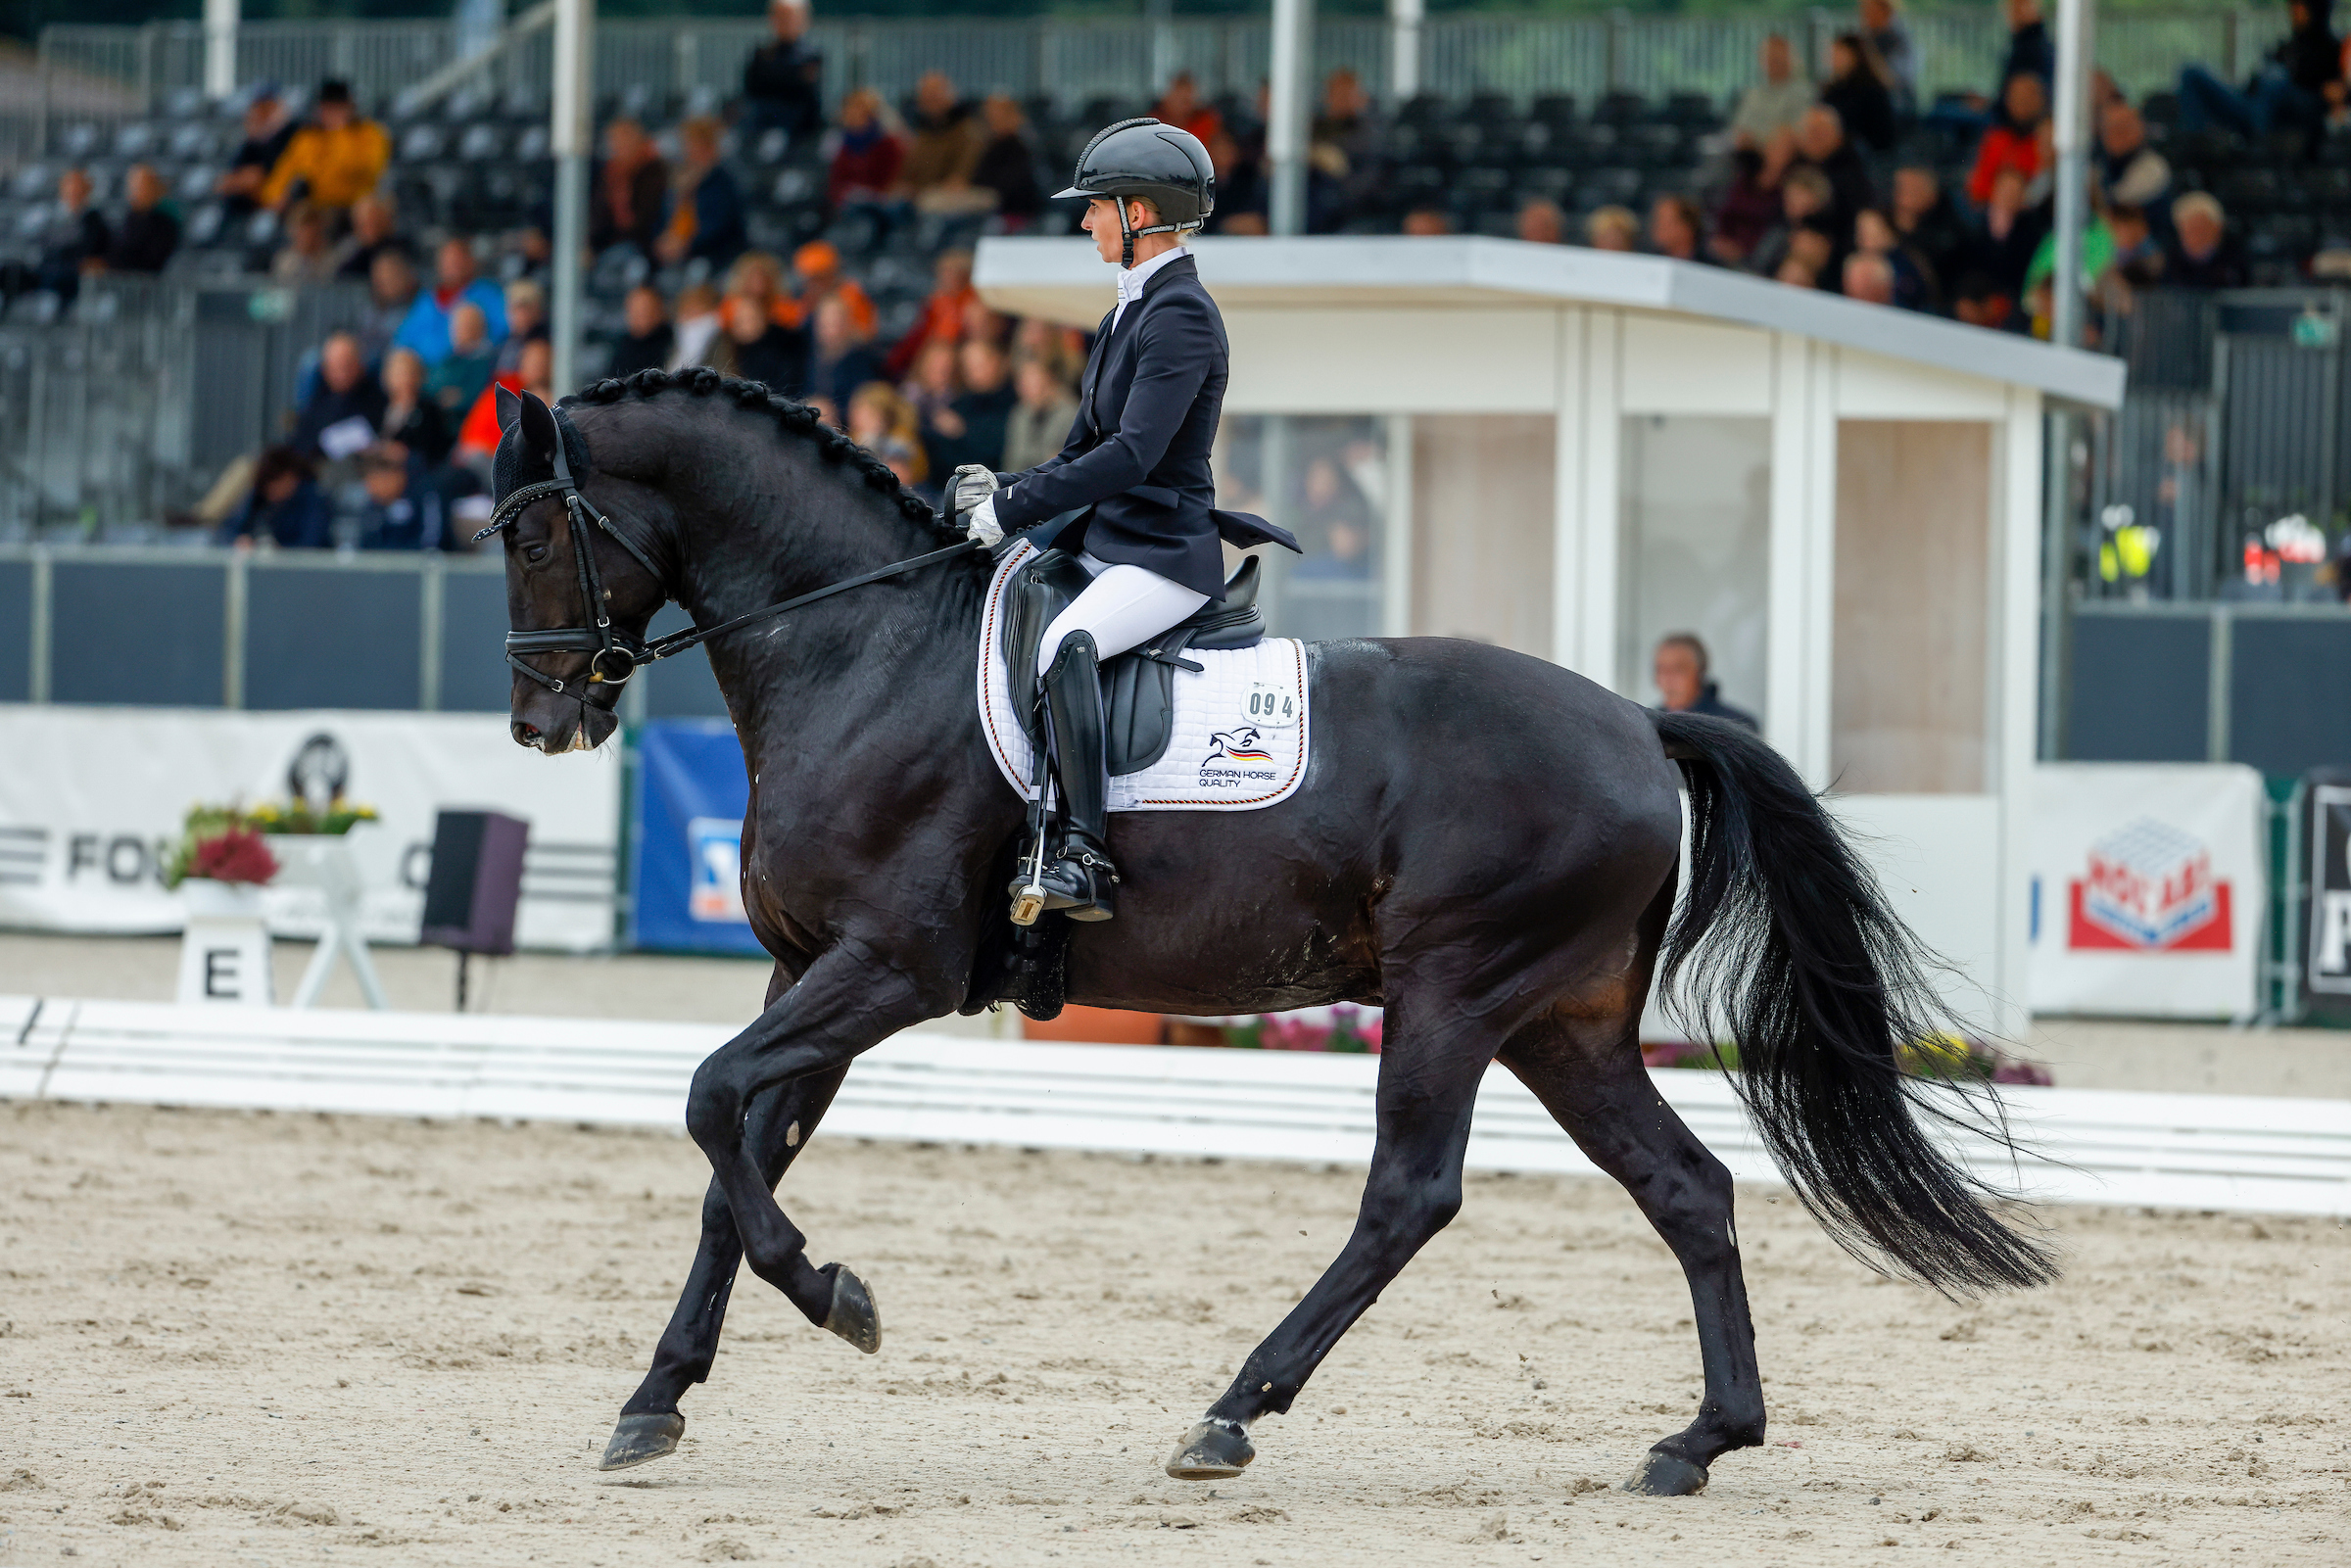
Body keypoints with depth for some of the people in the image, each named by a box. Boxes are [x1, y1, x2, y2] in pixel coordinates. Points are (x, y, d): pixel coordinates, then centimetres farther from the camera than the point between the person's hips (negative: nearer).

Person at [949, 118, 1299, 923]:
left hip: (1165, 554, -11)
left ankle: (1084, 856, -40)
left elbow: (1131, 456, -24)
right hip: (1104, 540, 11)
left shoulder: (1181, 315, -15)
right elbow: (1086, 448, 21)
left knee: (1066, 644, -36)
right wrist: (1004, 490, 4)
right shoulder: (1132, 311, 16)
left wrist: (1014, 508, -21)